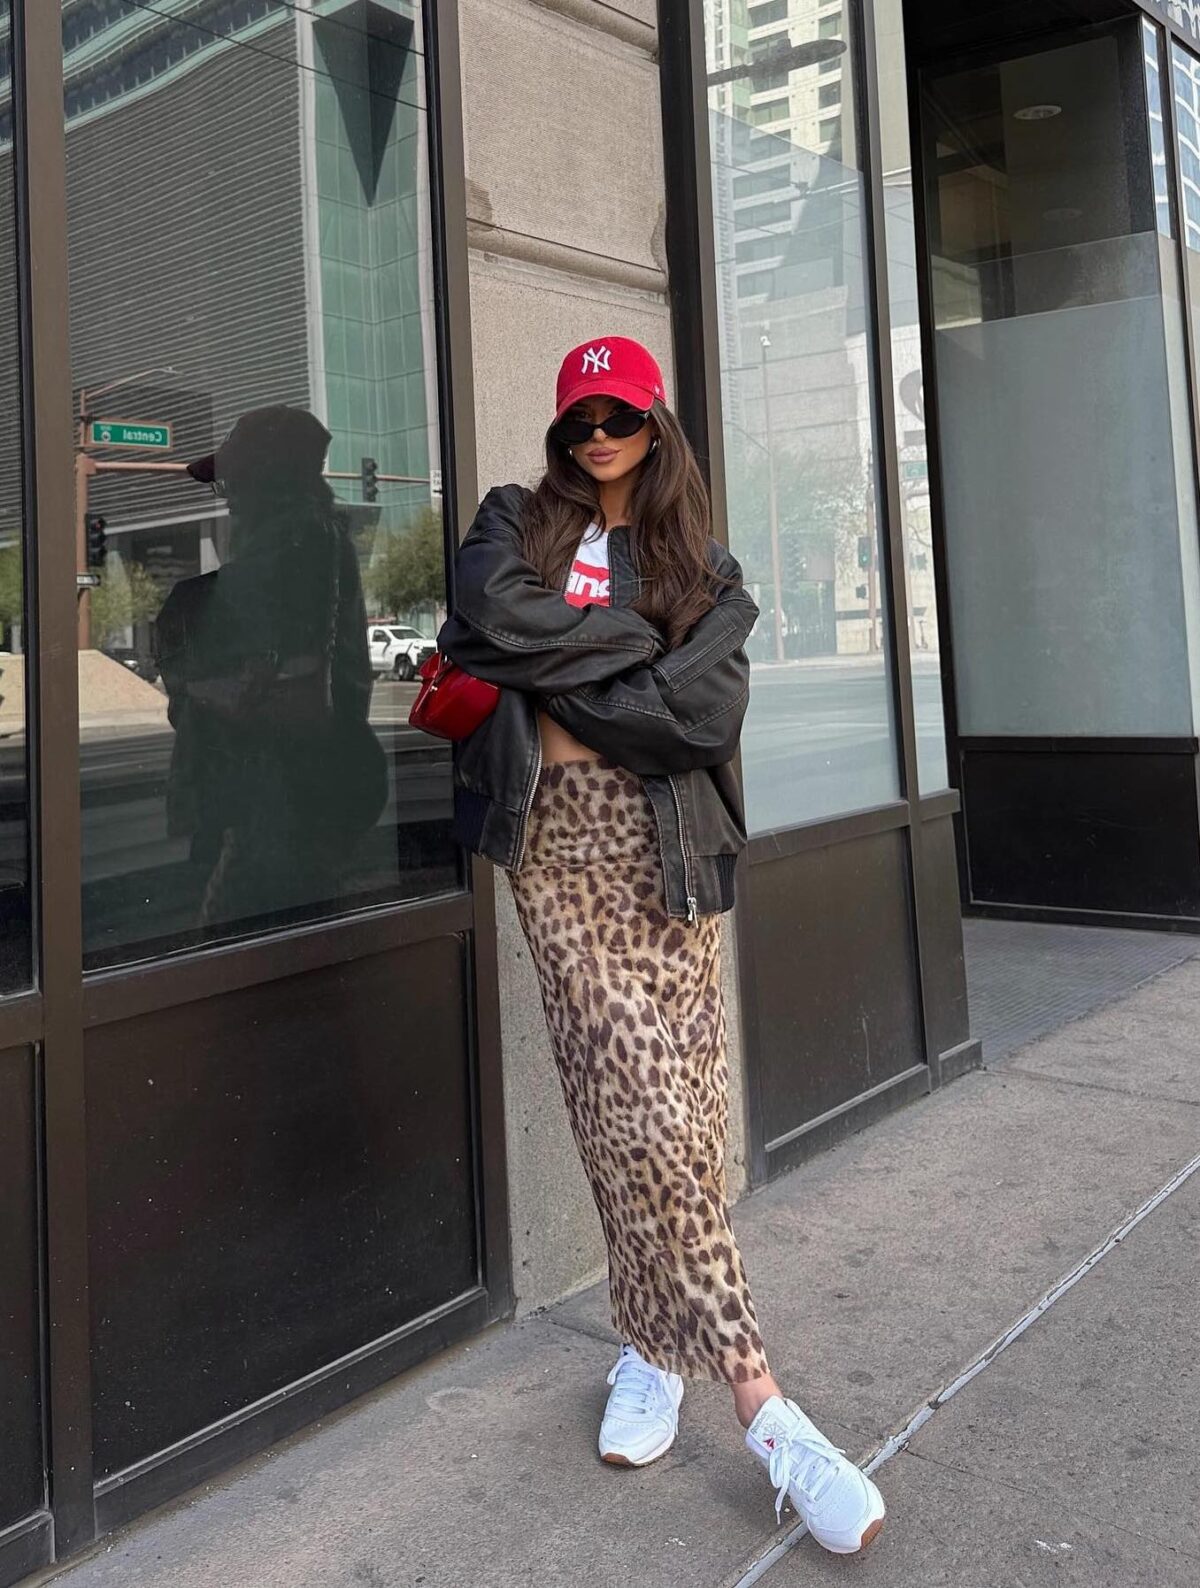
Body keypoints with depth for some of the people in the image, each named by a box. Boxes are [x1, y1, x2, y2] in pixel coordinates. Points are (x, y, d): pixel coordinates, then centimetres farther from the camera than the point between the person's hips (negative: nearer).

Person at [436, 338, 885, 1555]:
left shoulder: (707, 571, 14)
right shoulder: (515, 523, 14)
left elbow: (711, 709, -5)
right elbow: (492, 614, -10)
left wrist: (558, 676, -5)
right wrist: (640, 636, -3)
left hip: (664, 844, 2)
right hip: (560, 838, -1)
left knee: (669, 1109, -2)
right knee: (644, 1105, -9)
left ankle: (654, 1341, 14)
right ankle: (752, 1394, -1)